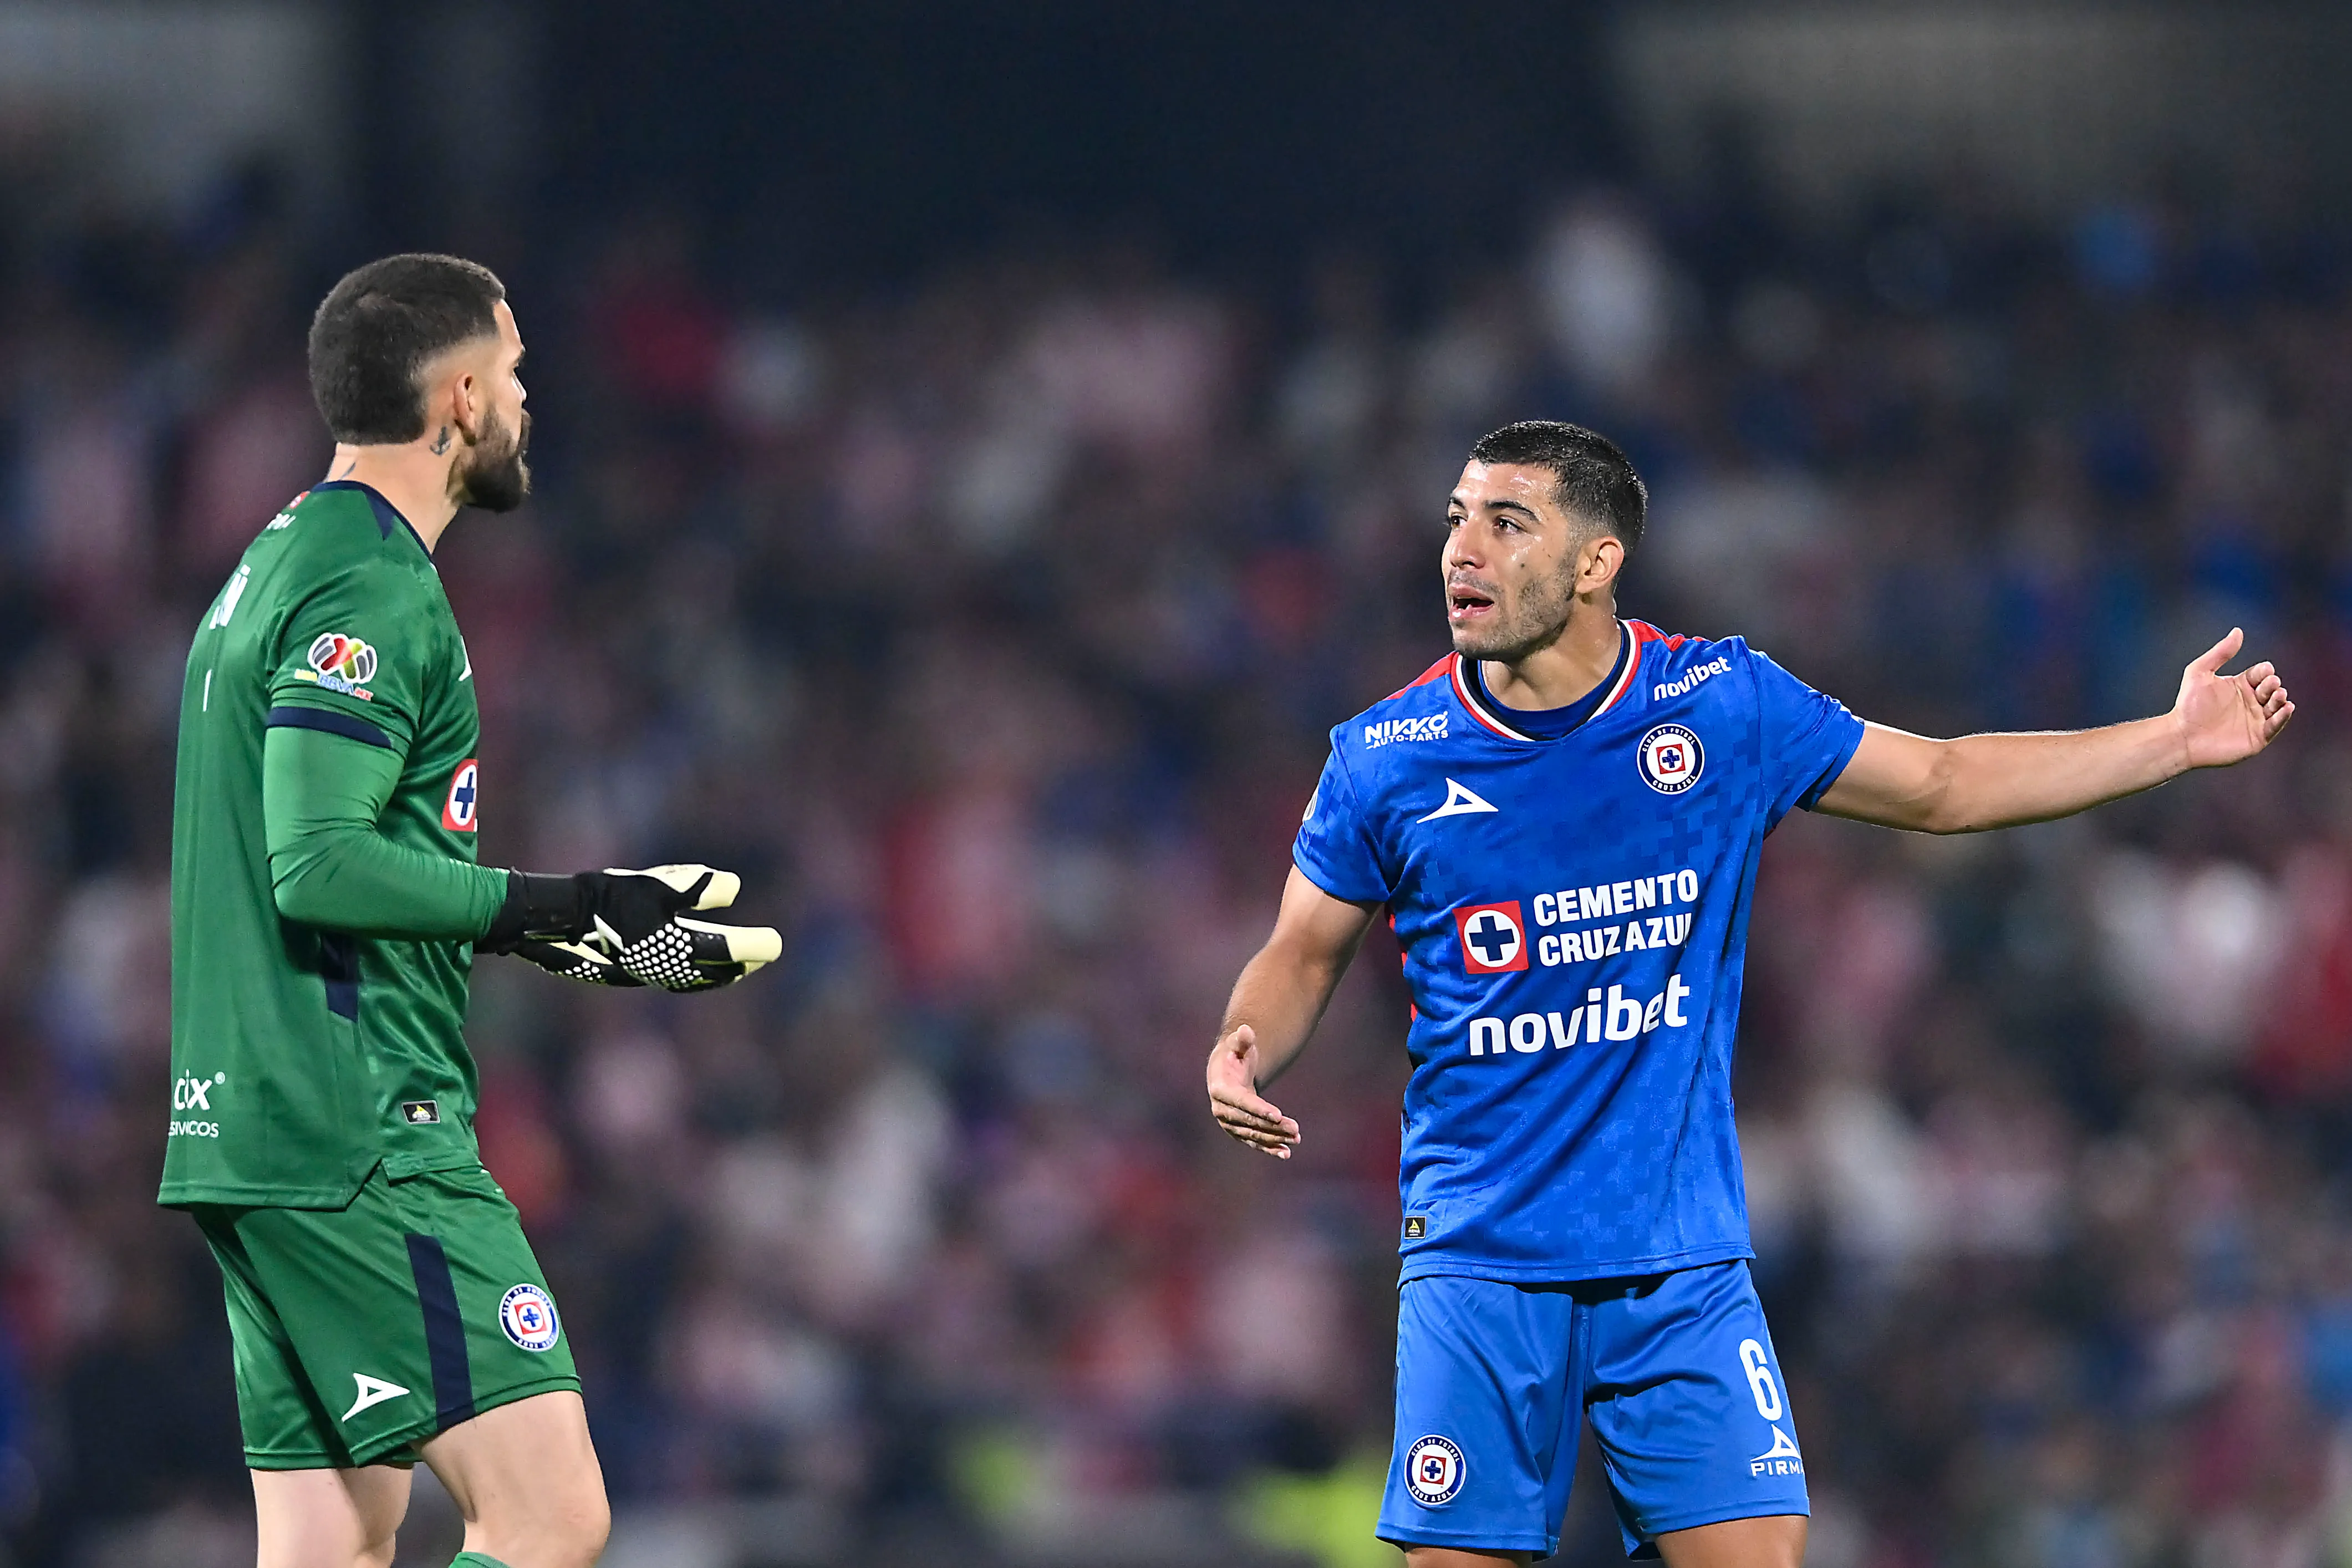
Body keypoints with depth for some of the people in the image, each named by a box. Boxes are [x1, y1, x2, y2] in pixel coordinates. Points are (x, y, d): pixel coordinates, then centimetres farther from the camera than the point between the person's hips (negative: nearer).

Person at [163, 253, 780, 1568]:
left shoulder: (283, 563, 20)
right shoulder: (371, 589, -12)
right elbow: (319, 864, -21)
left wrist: (552, 928, 21)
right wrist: (560, 906, -16)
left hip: (254, 1143, 10)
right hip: (365, 1145, -10)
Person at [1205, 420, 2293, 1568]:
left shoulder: (1729, 706, 0)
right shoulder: (1385, 761, -2)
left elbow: (1943, 785, 13)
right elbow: (1302, 958, 10)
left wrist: (2179, 739, 10)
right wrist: (1244, 1053, -12)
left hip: (1684, 1267, 1)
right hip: (1479, 1259, -1)